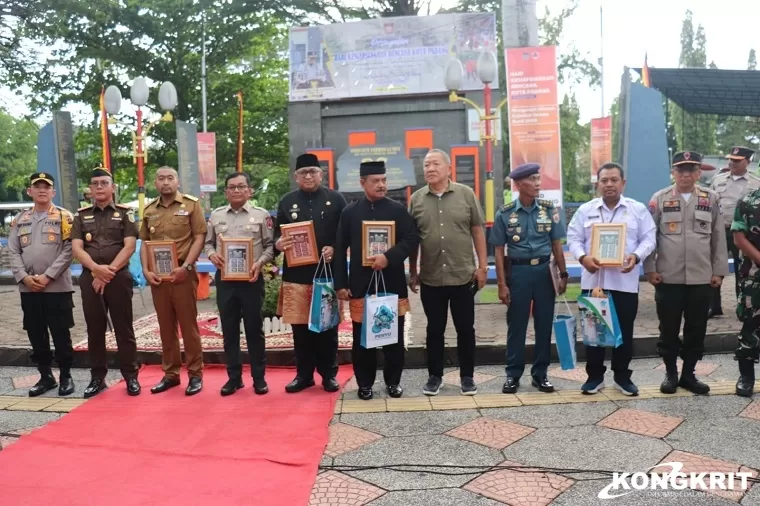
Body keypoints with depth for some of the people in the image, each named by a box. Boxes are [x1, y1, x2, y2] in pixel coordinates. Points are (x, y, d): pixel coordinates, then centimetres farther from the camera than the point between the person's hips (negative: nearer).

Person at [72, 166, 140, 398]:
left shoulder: (124, 213, 4)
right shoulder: (81, 215, 12)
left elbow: (129, 246, -5)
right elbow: (76, 248, 2)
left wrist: (109, 271, -13)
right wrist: (96, 269, -15)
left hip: (119, 277, -3)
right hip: (89, 278, 3)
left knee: (124, 329, 1)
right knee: (95, 330, 8)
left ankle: (131, 376, 8)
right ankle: (97, 377, 17)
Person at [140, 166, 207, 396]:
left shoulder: (191, 204, -1)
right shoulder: (149, 210, 12)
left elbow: (199, 238, -6)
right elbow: (144, 243, 14)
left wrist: (185, 267, -15)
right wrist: (146, 270, 0)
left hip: (182, 273, -4)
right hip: (157, 275, 5)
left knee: (188, 324, 0)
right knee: (166, 326, 11)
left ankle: (195, 374, 10)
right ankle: (170, 373, 21)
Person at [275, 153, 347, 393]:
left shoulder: (336, 199, 4)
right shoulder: (287, 202, 10)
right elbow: (278, 234, 12)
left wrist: (334, 249, -16)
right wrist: (279, 243, -11)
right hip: (296, 274, 2)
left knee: (328, 326, 7)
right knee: (300, 327, 8)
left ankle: (329, 374, 20)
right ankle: (304, 374, 22)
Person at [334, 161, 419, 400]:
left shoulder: (398, 210, 3)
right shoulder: (350, 212, 4)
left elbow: (412, 239, -3)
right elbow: (340, 250, 4)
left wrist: (389, 257, -19)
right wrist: (341, 284, -2)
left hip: (392, 284, 0)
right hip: (361, 285, 0)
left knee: (394, 336, 8)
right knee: (362, 337, 7)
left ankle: (393, 381, 22)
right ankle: (365, 383, 20)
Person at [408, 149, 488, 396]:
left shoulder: (466, 194, -1)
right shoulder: (416, 199, 3)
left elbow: (477, 231, 2)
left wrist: (482, 266, -2)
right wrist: (413, 272, 7)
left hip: (463, 275, -1)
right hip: (430, 278, 1)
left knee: (465, 329, 9)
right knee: (434, 330, 11)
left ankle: (467, 376, 23)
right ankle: (434, 376, 24)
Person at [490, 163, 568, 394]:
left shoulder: (550, 209, 2)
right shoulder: (505, 214, -4)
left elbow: (556, 245, 7)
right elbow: (499, 251, -2)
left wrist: (563, 274, 2)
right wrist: (502, 284, -6)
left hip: (544, 270, 2)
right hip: (518, 271, -2)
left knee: (544, 324, 8)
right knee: (516, 326, 6)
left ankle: (540, 373, 22)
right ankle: (513, 374, 18)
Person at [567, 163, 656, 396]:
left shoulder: (638, 209, 4)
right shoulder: (585, 210, 6)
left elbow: (649, 238, 1)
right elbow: (573, 238, 3)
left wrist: (636, 256, -18)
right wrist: (583, 257, -16)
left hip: (625, 281, 0)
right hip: (593, 280, 1)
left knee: (624, 331, 8)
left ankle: (622, 376, 22)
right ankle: (595, 376, 19)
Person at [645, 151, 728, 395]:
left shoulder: (711, 198, 6)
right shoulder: (660, 198, 0)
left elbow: (719, 237, 7)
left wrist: (719, 271, 4)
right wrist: (650, 269, -4)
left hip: (701, 278, 2)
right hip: (668, 278, -2)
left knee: (696, 330, 9)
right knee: (669, 329, 7)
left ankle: (689, 374, 23)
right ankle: (671, 374, 22)